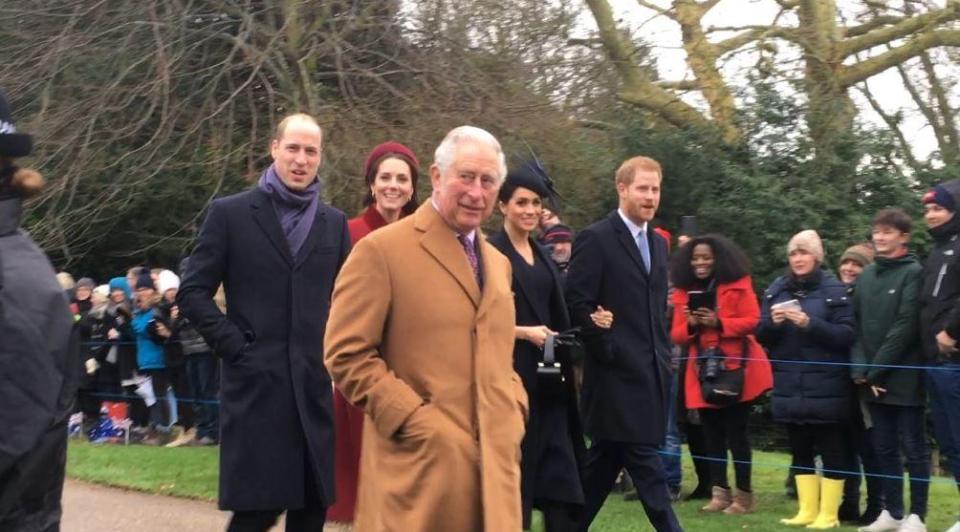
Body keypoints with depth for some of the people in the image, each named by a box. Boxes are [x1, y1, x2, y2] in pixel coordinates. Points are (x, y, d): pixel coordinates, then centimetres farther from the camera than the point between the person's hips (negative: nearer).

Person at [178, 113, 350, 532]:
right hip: (255, 383, -4)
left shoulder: (334, 223, 10)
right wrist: (235, 347, -7)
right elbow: (192, 293, -1)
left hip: (315, 384, 4)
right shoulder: (231, 213, 0)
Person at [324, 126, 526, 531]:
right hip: (423, 461, -6)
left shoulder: (498, 262, 18)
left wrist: (514, 410, 7)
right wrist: (415, 420, -15)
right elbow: (346, 354, -10)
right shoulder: (382, 250, -5)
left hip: (494, 461, 7)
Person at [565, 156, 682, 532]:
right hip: (618, 371, -8)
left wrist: (663, 354, 11)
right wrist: (608, 350, -14)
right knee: (645, 464, -7)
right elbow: (576, 303, -14)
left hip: (652, 371, 8)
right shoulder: (595, 239, -9)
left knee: (604, 462, 13)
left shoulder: (658, 243, 16)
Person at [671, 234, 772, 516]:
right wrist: (690, 325, -13)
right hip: (703, 373, 4)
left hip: (736, 370, -4)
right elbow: (676, 335, 8)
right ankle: (719, 492, 13)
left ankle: (744, 494, 8)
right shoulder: (683, 291, 10)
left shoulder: (738, 284, -2)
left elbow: (752, 321, -9)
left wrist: (718, 323, -19)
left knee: (736, 432, -1)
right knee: (712, 434, 7)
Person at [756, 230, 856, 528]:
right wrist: (772, 322, -12)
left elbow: (846, 336, -10)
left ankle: (828, 514, 10)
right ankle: (807, 510, 20)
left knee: (831, 450, 2)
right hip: (790, 388, 5)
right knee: (800, 450, 11)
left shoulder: (834, 290, -4)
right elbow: (762, 337, 10)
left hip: (825, 387, -4)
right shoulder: (776, 289, 9)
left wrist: (810, 324, -21)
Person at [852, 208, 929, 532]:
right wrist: (860, 369, -5)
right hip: (870, 379, 6)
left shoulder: (913, 272, -6)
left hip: (903, 377, -6)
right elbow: (856, 325, 9)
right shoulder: (866, 276, 13)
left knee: (913, 447, 1)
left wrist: (876, 370, -14)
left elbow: (906, 327, -13)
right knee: (884, 448, 11)